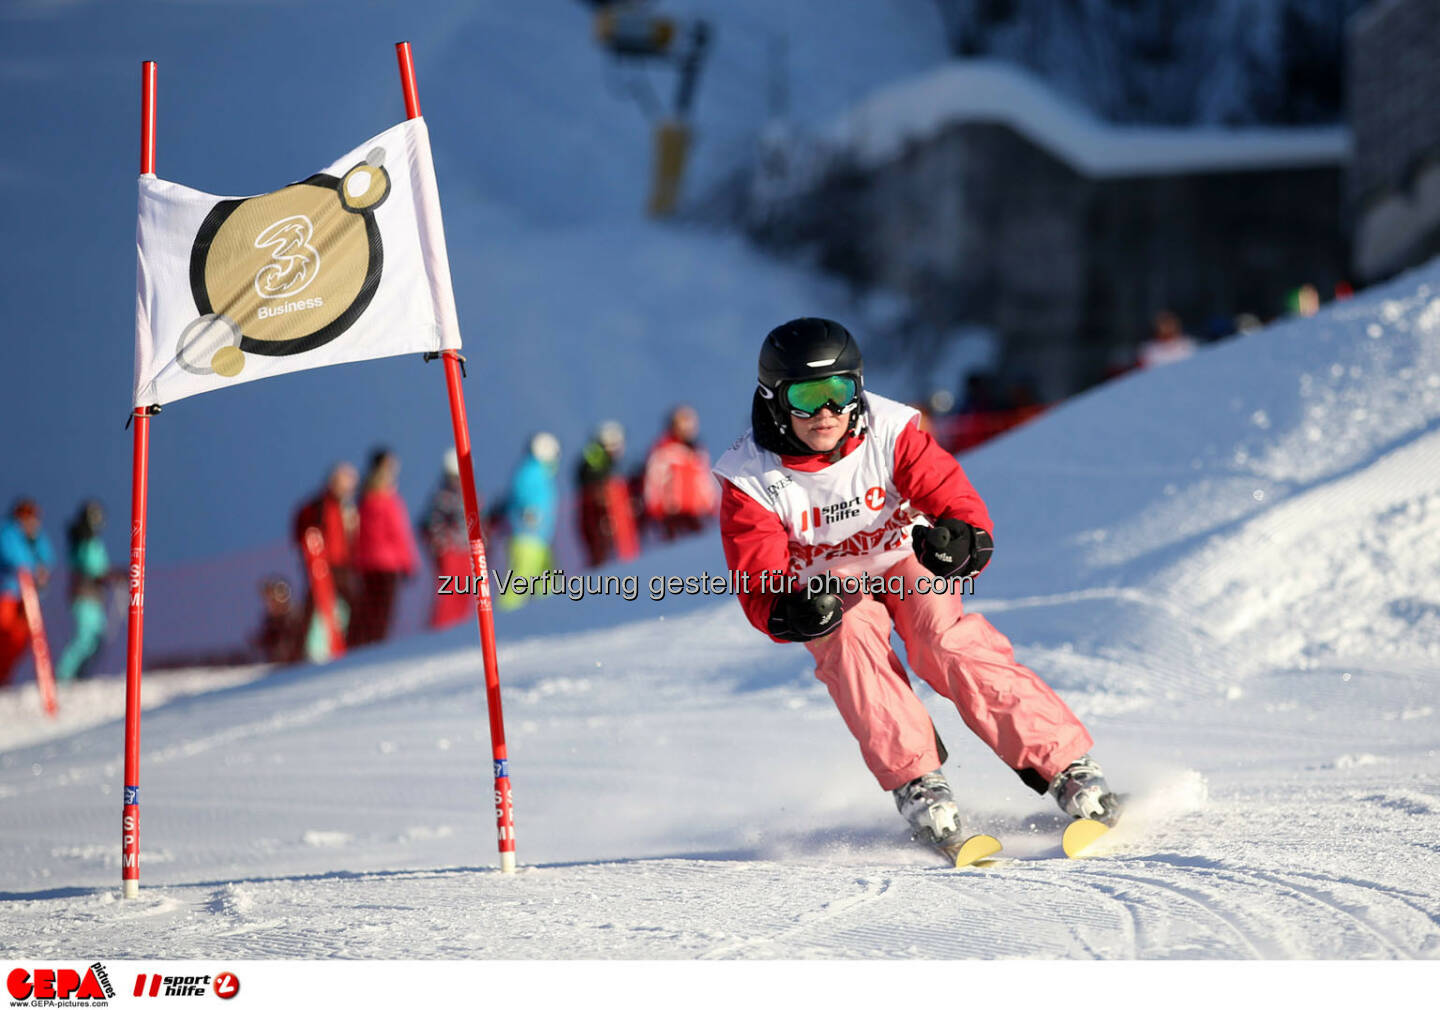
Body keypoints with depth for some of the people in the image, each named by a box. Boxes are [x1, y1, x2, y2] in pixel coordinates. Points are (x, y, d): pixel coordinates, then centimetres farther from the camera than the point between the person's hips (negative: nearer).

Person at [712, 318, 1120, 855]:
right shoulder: (751, 480, -22)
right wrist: (790, 611, -49)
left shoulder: (889, 434, -23)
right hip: (824, 586, 1)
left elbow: (956, 500, -27)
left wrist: (960, 539, -52)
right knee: (849, 641, -31)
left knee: (950, 644, -26)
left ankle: (1067, 767, -24)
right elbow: (759, 582, -25)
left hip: (906, 559, 0)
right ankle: (916, 782, -28)